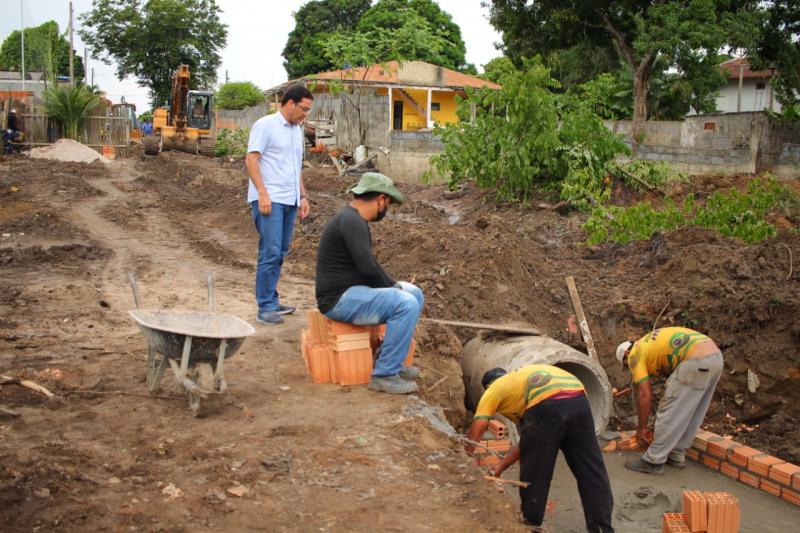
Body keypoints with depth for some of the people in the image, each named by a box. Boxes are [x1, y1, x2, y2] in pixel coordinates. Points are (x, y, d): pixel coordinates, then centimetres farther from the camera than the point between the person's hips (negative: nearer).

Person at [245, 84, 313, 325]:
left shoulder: (297, 130, 18)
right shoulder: (265, 125, -6)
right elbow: (251, 159, -11)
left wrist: (303, 196, 18)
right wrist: (263, 193, -18)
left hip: (289, 201, 8)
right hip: (269, 199, -8)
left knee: (280, 252, 10)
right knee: (270, 252, -9)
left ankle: (272, 301, 19)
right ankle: (265, 308, -4)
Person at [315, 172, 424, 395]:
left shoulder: (355, 219, 14)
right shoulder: (351, 221, -19)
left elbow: (369, 264, 22)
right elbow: (366, 267, -27)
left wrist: (394, 285, 8)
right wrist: (390, 289, -9)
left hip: (354, 290, 11)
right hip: (340, 299, -11)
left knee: (414, 294, 12)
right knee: (405, 304, -24)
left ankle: (391, 362, 14)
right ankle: (384, 375, -15)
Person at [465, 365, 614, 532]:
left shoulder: (493, 391, 26)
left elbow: (473, 436, 18)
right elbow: (529, 441, 39)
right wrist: (500, 468, 45)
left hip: (547, 405, -6)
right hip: (578, 400, 6)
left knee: (533, 475, 13)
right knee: (590, 472, 16)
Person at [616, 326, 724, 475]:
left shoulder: (635, 355, 8)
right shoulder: (650, 342, 32)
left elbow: (645, 395, 4)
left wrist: (641, 428, 13)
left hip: (696, 361, -9)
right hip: (715, 356, 9)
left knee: (670, 411, 1)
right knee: (692, 412, 21)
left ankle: (653, 461, 8)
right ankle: (676, 455, 30)